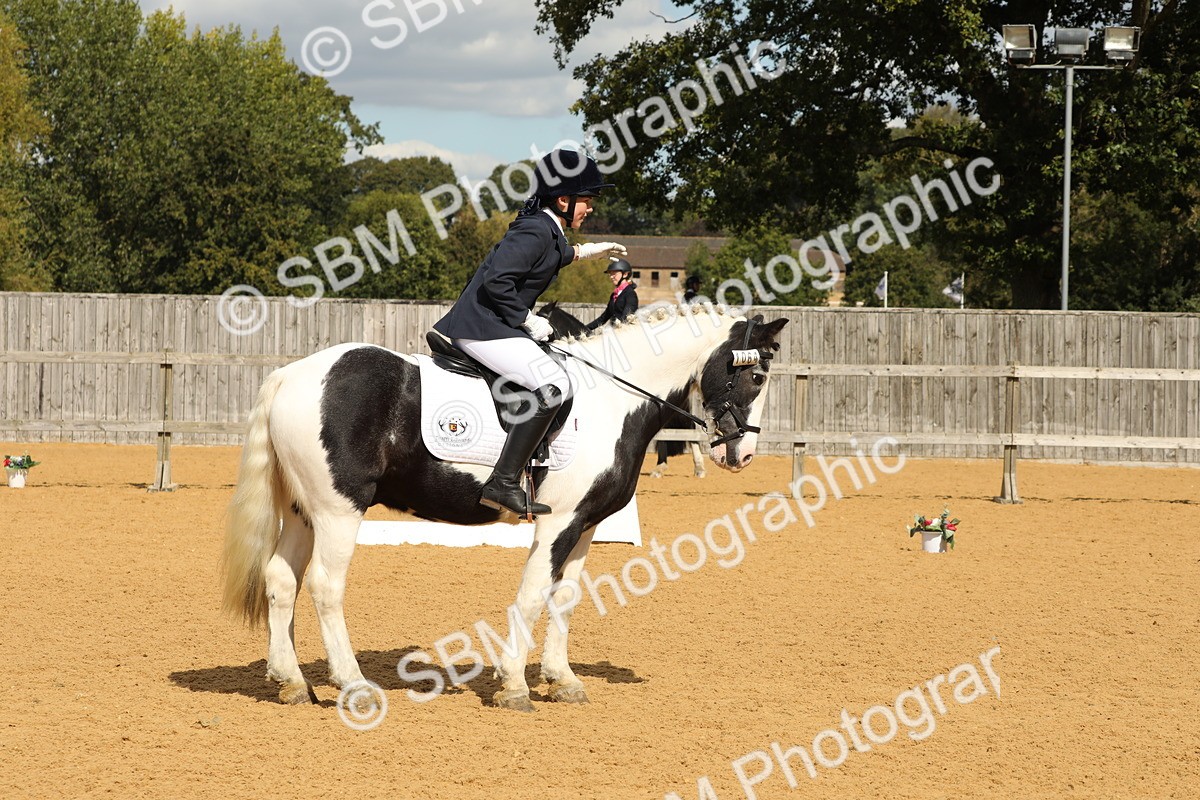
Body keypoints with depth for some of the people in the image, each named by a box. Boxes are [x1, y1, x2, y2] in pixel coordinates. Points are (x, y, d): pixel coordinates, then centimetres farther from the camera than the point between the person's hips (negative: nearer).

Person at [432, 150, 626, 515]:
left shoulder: (546, 229, 14)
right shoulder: (536, 232, -17)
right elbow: (496, 281, -26)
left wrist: (585, 251, 39)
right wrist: (528, 320, -17)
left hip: (481, 325, 11)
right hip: (484, 329, -11)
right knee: (553, 383, -25)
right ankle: (504, 483, -32)